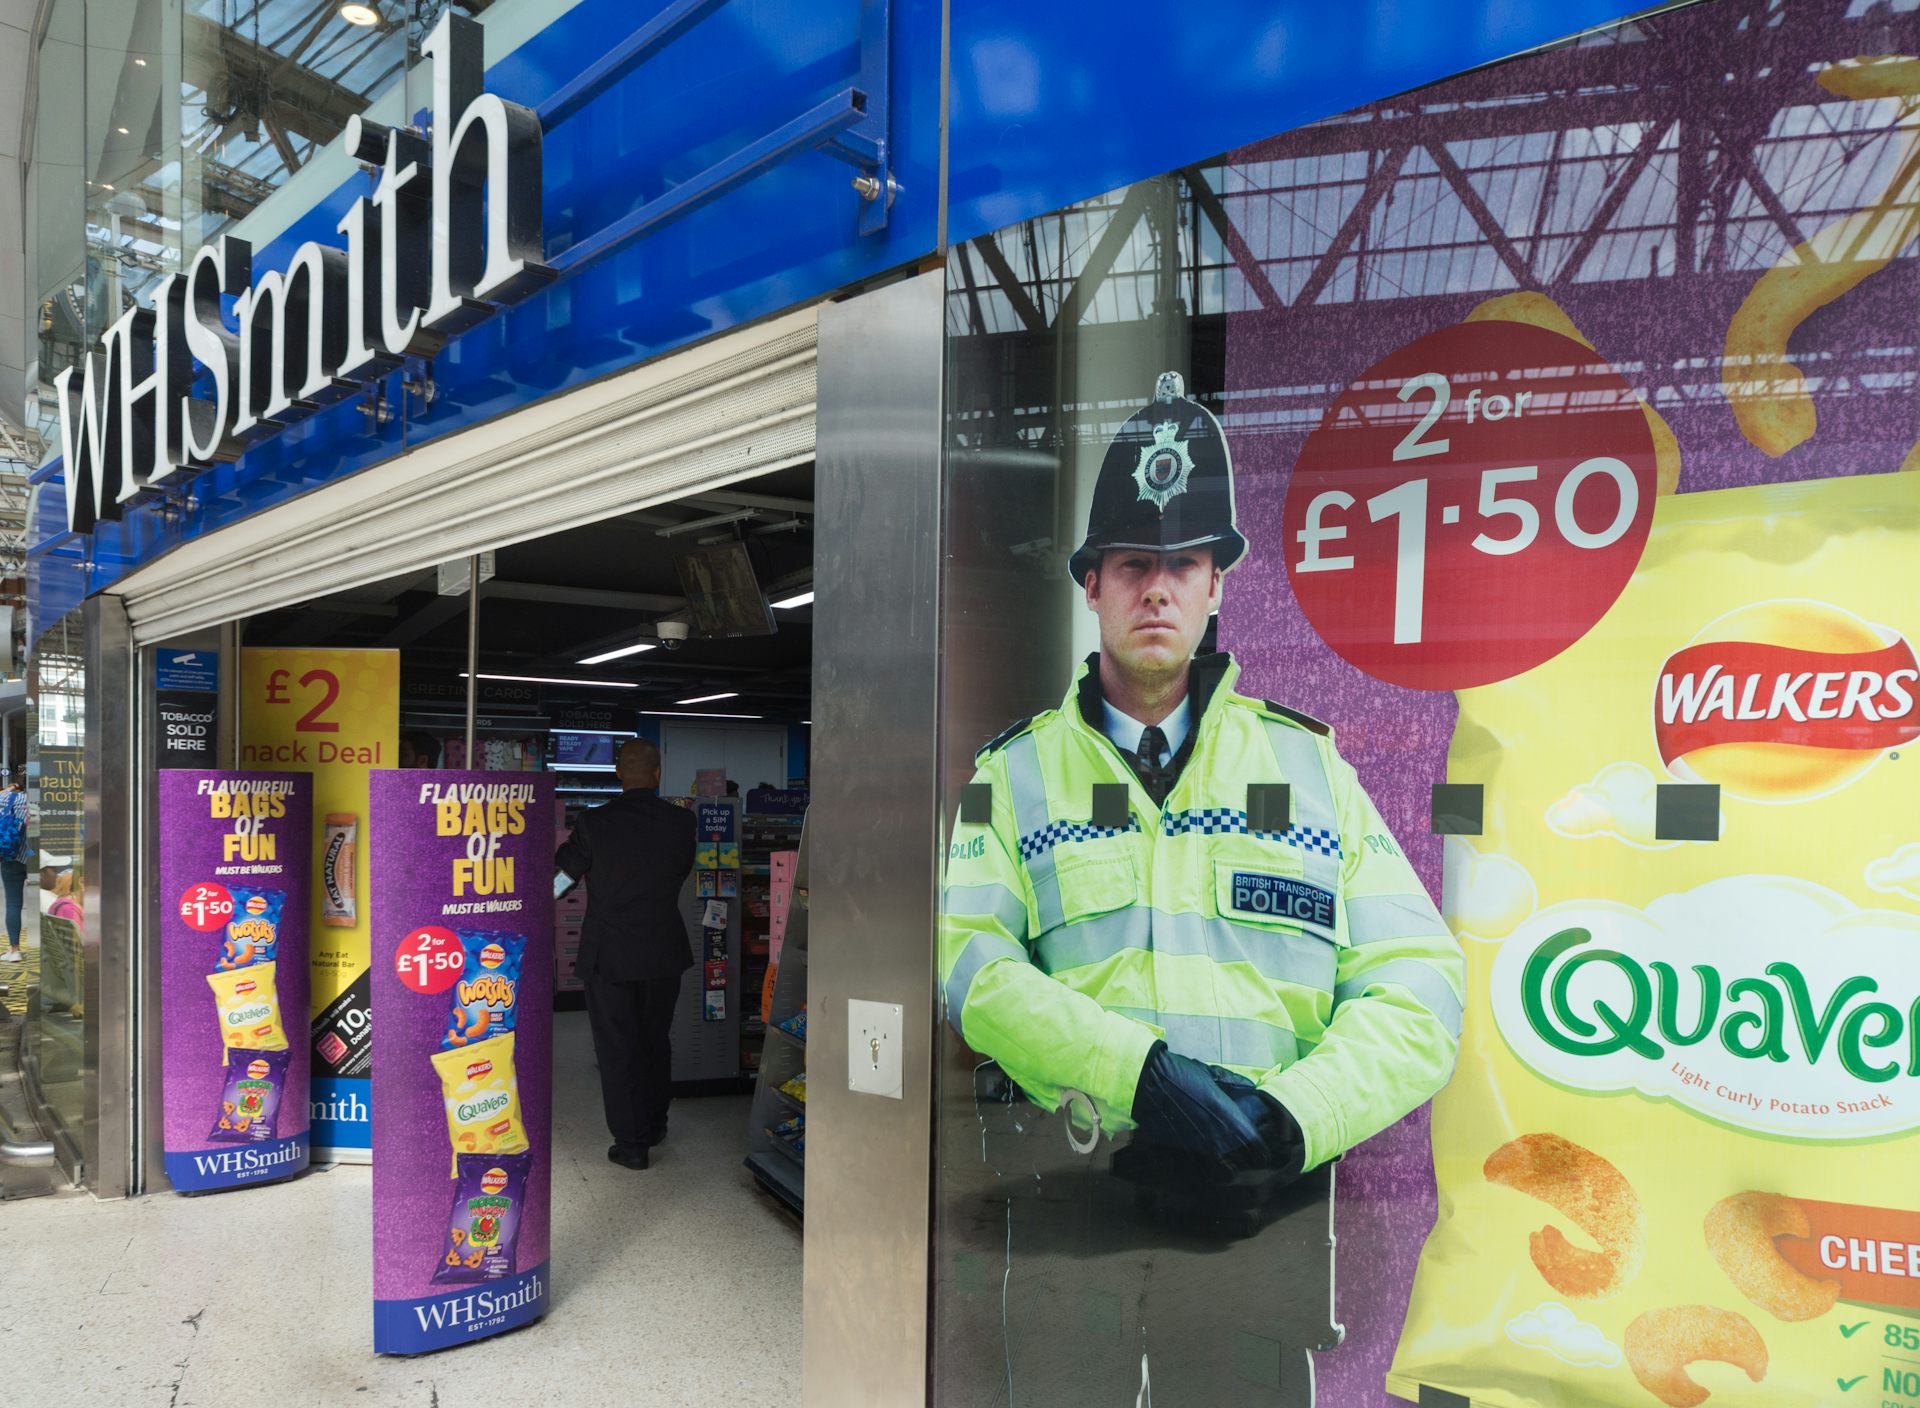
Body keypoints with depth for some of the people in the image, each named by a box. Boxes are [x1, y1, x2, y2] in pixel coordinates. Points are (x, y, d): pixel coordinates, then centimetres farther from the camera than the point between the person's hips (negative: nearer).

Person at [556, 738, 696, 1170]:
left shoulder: (594, 823, -15)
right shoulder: (681, 822, -9)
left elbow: (570, 866, 3)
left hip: (609, 955, -3)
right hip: (664, 952, 3)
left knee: (617, 1048, 7)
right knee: (656, 1041, 20)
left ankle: (631, 1142, 10)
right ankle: (654, 1124, 34)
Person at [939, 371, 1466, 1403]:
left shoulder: (1309, 761, 12)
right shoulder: (1015, 771, 10)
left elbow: (1417, 985, 4)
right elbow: (963, 958, -4)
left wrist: (1293, 1117, -12)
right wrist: (1144, 1072, -18)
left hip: (1266, 1192, 1)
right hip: (1071, 1189, 0)